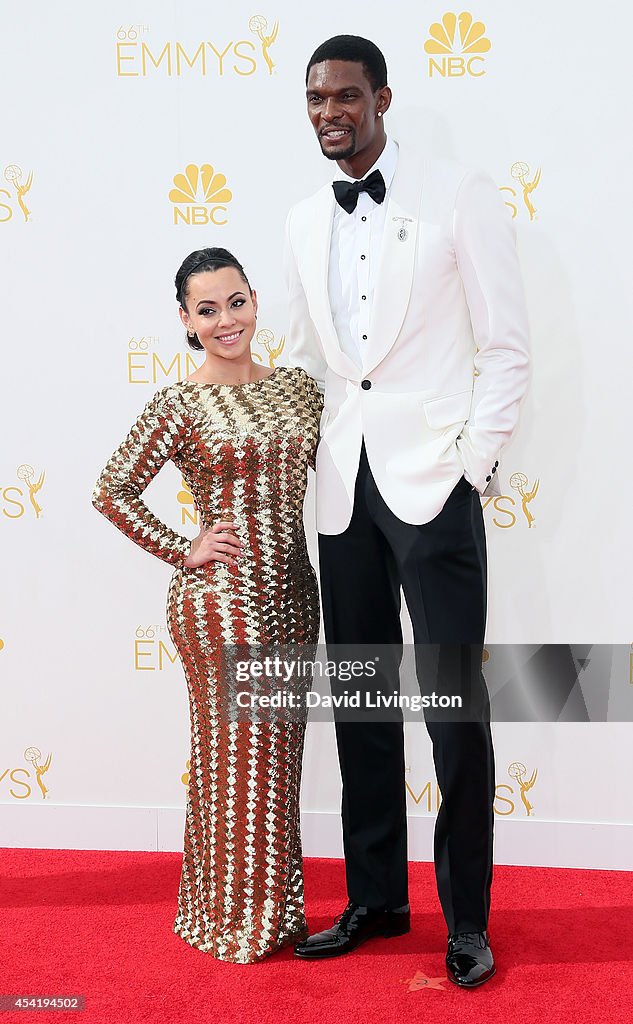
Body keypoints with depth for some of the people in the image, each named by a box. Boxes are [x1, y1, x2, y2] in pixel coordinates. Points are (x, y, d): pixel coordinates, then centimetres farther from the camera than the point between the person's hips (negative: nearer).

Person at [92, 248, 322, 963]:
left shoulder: (297, 386, 7)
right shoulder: (178, 407, -8)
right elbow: (112, 491, -6)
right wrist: (182, 551, -8)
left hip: (292, 594, 5)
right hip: (222, 601, -5)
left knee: (280, 755, 14)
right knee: (235, 757, 3)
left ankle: (276, 911, 30)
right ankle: (232, 922, 21)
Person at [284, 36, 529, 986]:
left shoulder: (460, 196, -1)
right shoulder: (305, 223, 13)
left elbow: (506, 347, -3)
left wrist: (475, 464, -9)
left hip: (432, 480, -5)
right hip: (343, 488, 5)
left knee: (455, 703, -2)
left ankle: (467, 919, 13)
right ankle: (376, 899, 25)